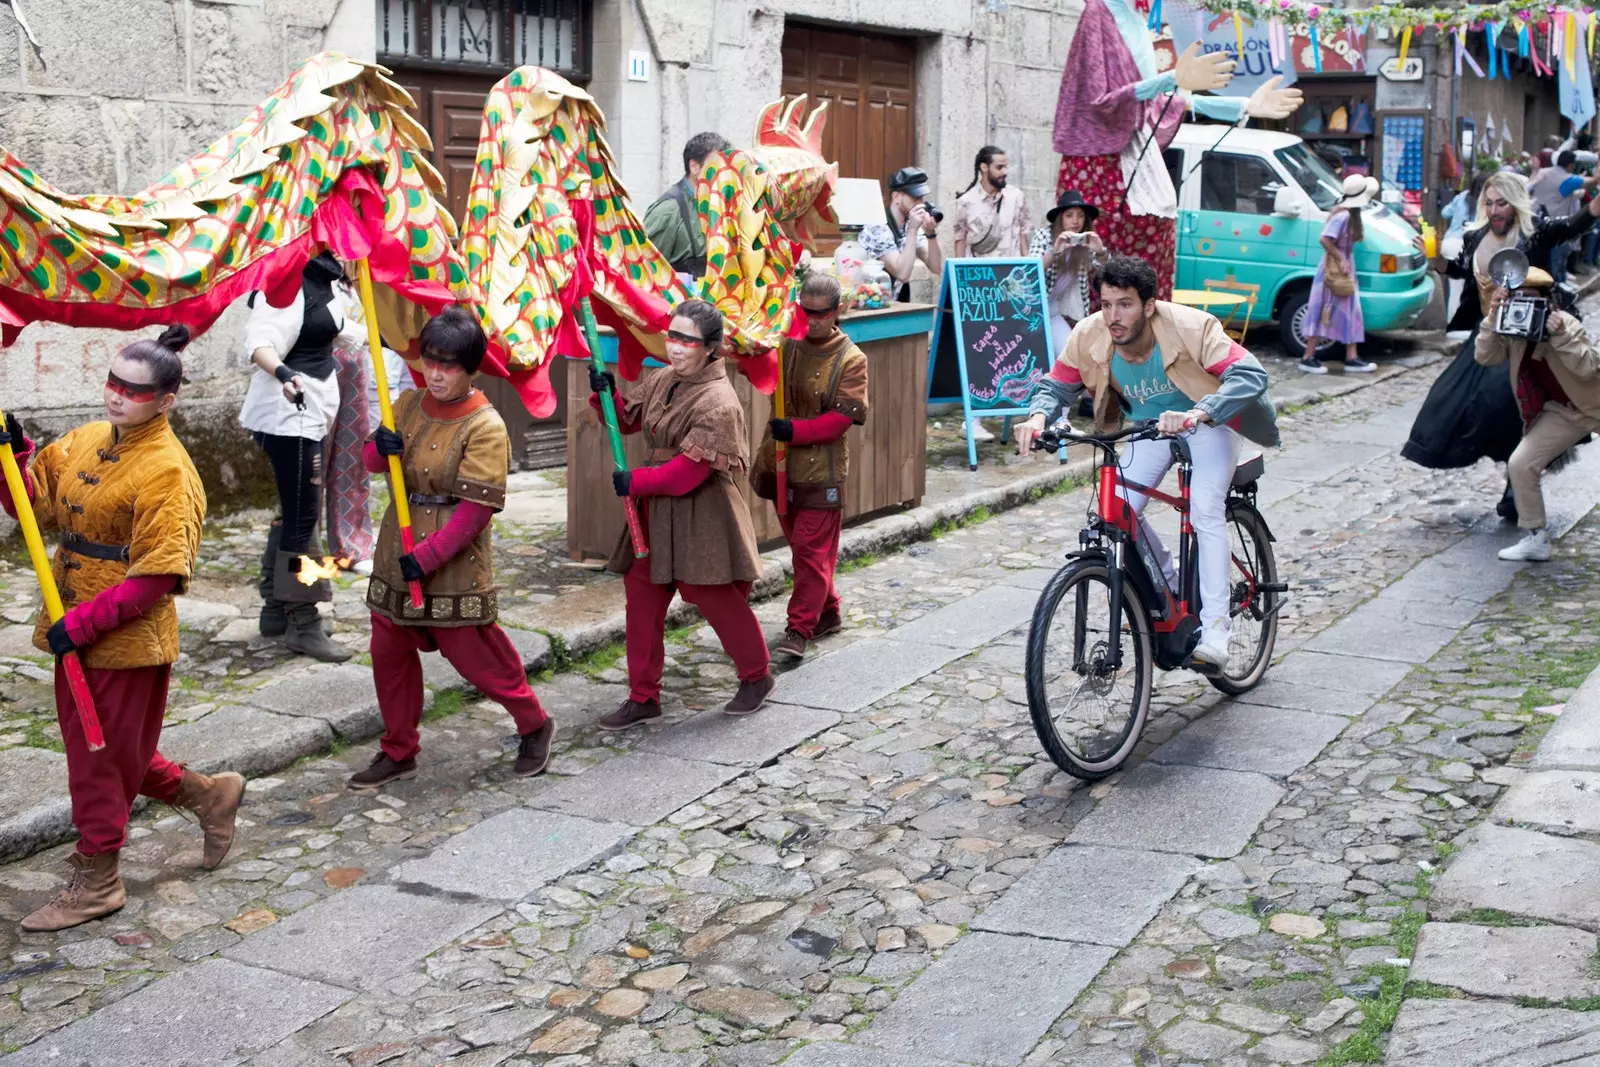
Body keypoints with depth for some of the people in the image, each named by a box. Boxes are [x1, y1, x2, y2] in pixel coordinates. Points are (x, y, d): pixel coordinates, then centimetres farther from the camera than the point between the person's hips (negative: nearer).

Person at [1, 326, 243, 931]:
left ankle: (95, 882, 21)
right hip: (78, 632, 8)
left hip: (129, 639, -8)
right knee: (95, 747, 19)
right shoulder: (85, 441, 7)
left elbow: (156, 575, -21)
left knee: (101, 757, 4)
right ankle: (209, 796, 36)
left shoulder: (166, 470, -18)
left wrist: (84, 623, -23)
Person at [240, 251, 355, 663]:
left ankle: (276, 609, 25)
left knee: (294, 511, 15)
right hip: (288, 414, -10)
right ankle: (301, 623, -2)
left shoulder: (324, 282, 11)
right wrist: (282, 373, -45)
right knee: (301, 514, -7)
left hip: (310, 413, 10)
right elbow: (260, 340, -28)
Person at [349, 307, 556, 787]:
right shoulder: (409, 403, 5)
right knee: (389, 653, 13)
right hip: (397, 552, 7)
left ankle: (534, 727, 24)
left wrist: (426, 557, -23)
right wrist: (380, 449, -12)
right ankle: (398, 752, 28)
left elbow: (477, 508, -20)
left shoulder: (485, 427, -17)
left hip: (453, 563, -7)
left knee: (477, 654, 0)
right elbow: (372, 461, 13)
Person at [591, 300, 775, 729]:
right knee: (641, 598, 8)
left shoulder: (718, 403, -20)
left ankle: (757, 677, 30)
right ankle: (643, 697, 19)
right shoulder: (660, 380, 5)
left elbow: (690, 469, -23)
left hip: (702, 516, -8)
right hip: (657, 509, 8)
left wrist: (636, 482, -17)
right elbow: (628, 419, 18)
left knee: (718, 600, 5)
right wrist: (607, 395, -2)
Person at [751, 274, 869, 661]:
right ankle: (828, 613, 32)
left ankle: (799, 629, 0)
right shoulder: (786, 344, 3)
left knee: (812, 550, -5)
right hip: (781, 466, 5)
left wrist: (794, 430, -24)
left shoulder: (850, 360, -9)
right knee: (803, 546, 17)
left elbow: (840, 419, -14)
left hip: (821, 472, -5)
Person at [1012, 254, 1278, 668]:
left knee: (1205, 510, -25)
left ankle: (1214, 633, -22)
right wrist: (1039, 415, -35)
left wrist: (1198, 414, -58)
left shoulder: (1190, 327, -34)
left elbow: (1250, 375, -41)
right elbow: (1057, 385, -11)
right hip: (1149, 429, 4)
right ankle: (1171, 592, 13)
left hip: (1208, 425, -4)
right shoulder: (1090, 335, -23)